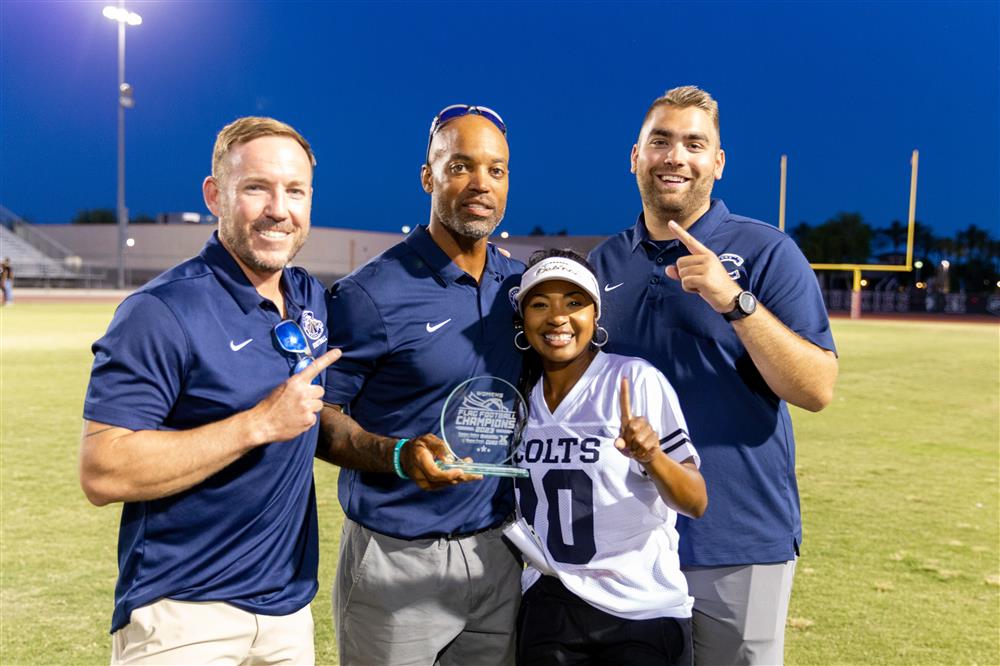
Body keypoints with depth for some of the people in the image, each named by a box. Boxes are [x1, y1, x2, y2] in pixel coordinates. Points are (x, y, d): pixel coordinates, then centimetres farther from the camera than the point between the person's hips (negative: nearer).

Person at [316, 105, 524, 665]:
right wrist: (399, 456, -26)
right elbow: (318, 413, -10)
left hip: (498, 553, 5)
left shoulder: (520, 284, 4)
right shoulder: (371, 293, -14)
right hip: (397, 558, -5)